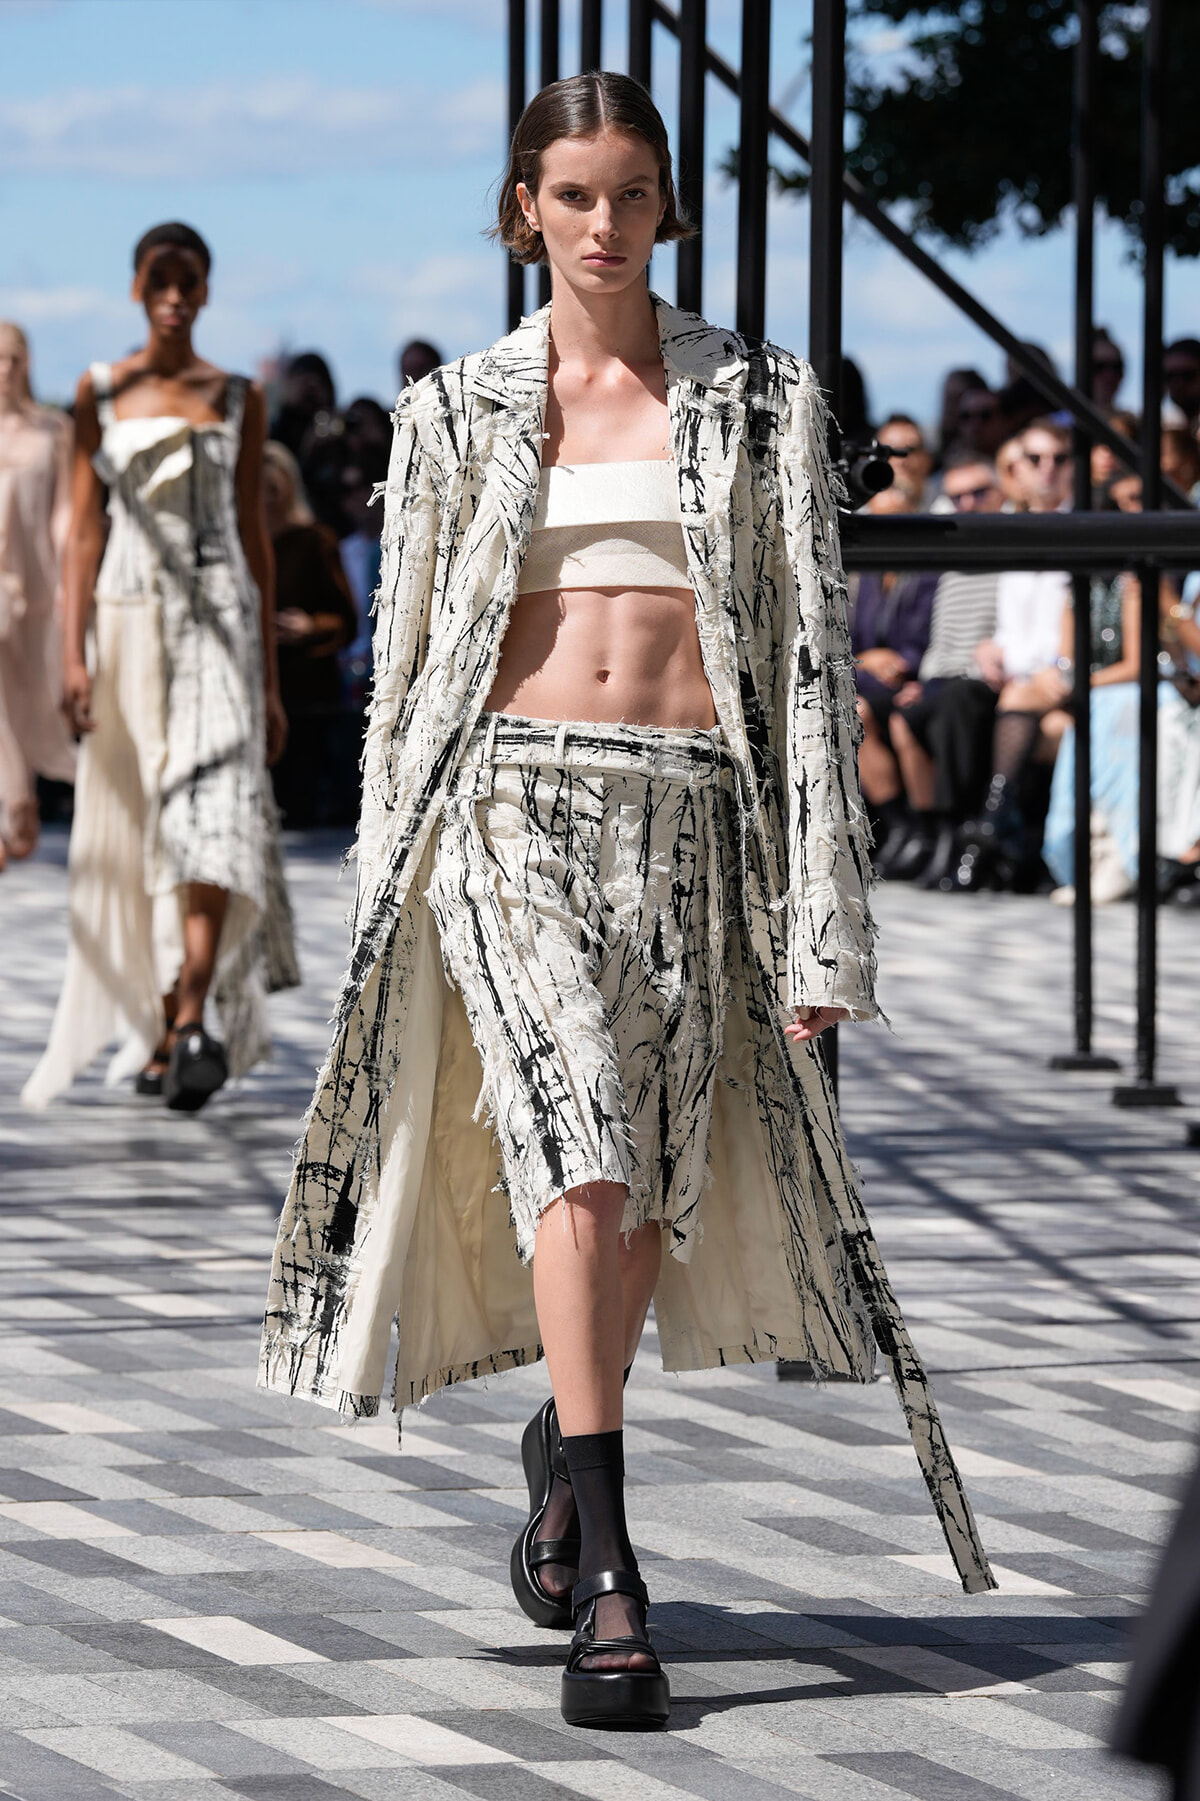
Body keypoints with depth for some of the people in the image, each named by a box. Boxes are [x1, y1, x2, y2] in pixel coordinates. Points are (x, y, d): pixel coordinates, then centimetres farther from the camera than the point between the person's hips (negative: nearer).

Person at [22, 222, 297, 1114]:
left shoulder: (237, 399, 7)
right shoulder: (103, 393, 6)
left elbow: (256, 537, 10)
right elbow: (82, 528, 4)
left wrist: (270, 679, 8)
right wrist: (73, 653, -6)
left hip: (218, 615, -1)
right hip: (129, 615, 1)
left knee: (211, 810, -17)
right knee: (132, 824, 4)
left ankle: (189, 1025, -24)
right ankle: (157, 1034, 15)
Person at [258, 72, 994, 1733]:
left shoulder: (760, 400, 9)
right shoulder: (457, 413, 10)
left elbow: (809, 648, 5)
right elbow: (408, 659, 13)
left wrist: (819, 911, -2)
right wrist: (388, 897, 9)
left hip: (687, 809, 1)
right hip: (511, 801, -1)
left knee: (654, 1186, 4)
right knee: (580, 1152, -19)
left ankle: (563, 1438, 36)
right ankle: (607, 1589, -22)